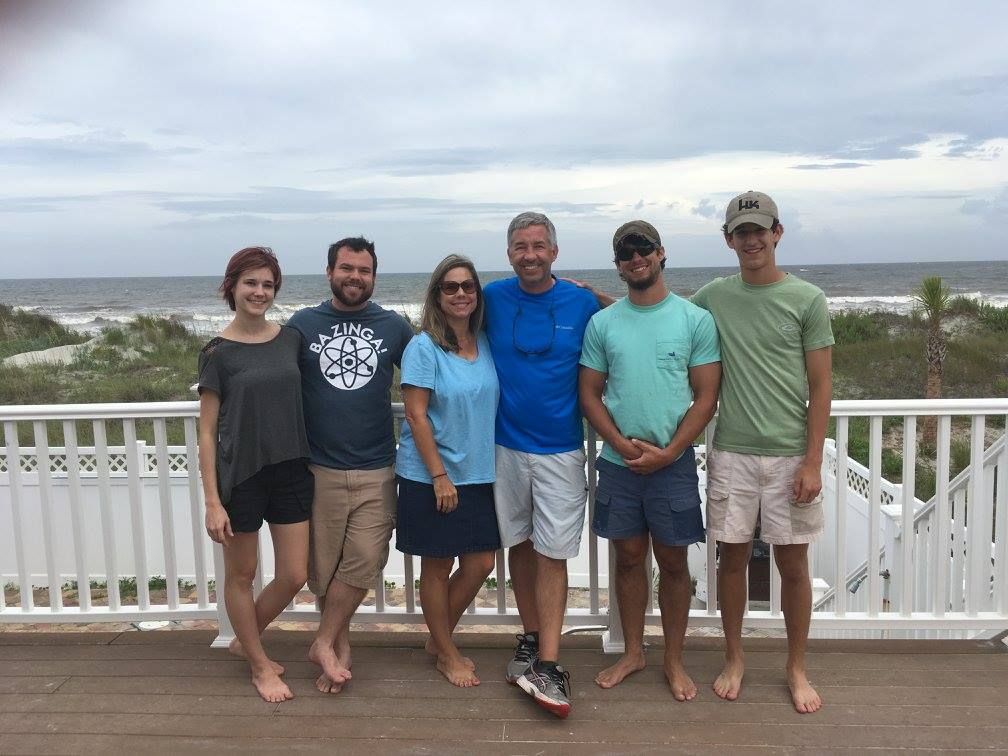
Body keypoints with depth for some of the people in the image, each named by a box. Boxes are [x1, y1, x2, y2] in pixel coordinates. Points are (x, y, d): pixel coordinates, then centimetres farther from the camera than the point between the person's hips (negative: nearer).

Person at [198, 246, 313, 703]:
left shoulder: (291, 339, 3)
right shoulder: (218, 352, -7)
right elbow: (207, 431, -6)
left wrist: (311, 461, 7)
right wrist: (212, 502, -10)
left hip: (290, 472, 4)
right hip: (240, 475, -4)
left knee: (294, 576, 8)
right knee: (241, 574, 11)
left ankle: (244, 641, 35)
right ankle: (260, 665, 31)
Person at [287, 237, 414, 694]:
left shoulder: (394, 326, 4)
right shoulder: (303, 324, 3)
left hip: (377, 471, 0)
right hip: (319, 469, 0)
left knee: (364, 562, -4)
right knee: (323, 566, 7)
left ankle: (324, 643, 16)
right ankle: (340, 645, 26)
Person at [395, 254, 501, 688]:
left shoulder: (486, 343, 4)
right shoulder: (423, 347, -11)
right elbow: (416, 415, -13)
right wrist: (439, 476, -15)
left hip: (479, 474, 5)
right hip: (430, 477, -5)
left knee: (480, 563, 8)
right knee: (437, 567, 7)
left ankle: (438, 639, 30)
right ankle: (447, 655, 26)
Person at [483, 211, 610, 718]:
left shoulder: (583, 305, -3)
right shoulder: (492, 299, -1)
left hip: (560, 450, -2)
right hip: (505, 445, 2)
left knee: (552, 554, -2)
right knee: (519, 546, 13)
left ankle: (547, 664, 3)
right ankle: (531, 639, 30)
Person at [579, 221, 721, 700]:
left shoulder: (695, 320, -2)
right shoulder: (601, 324, 4)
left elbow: (706, 397, -4)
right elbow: (590, 395, 4)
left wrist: (668, 452, -13)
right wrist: (623, 445, -10)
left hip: (674, 463, -2)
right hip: (618, 462, 2)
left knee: (673, 561, 8)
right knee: (628, 557, 12)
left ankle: (674, 660, 24)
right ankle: (632, 652, 29)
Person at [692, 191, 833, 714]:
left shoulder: (806, 300, -2)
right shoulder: (714, 297, 3)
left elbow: (820, 386, -2)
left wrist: (812, 463, -7)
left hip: (789, 455, -1)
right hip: (731, 454, 2)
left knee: (792, 564, 7)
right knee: (733, 557, 10)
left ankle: (796, 668, 26)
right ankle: (734, 659, 29)